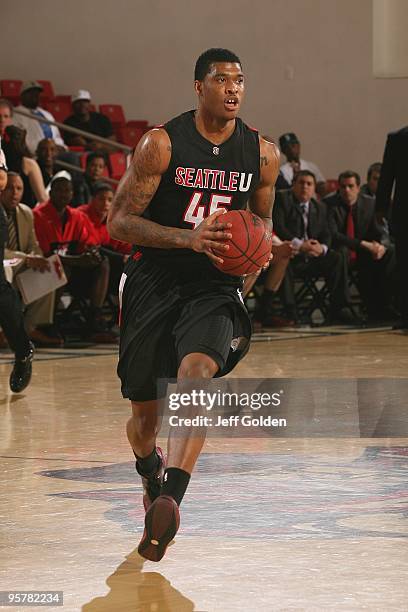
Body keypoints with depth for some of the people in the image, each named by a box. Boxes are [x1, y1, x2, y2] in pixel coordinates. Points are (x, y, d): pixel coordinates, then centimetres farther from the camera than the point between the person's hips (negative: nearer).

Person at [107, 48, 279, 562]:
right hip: (154, 283, -1)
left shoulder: (262, 154, 1)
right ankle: (150, 473, 44)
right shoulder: (162, 144, -10)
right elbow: (118, 222, -11)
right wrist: (189, 238, -24)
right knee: (145, 409, 9)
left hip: (215, 288, 1)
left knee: (197, 372, -29)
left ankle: (169, 501, -37)